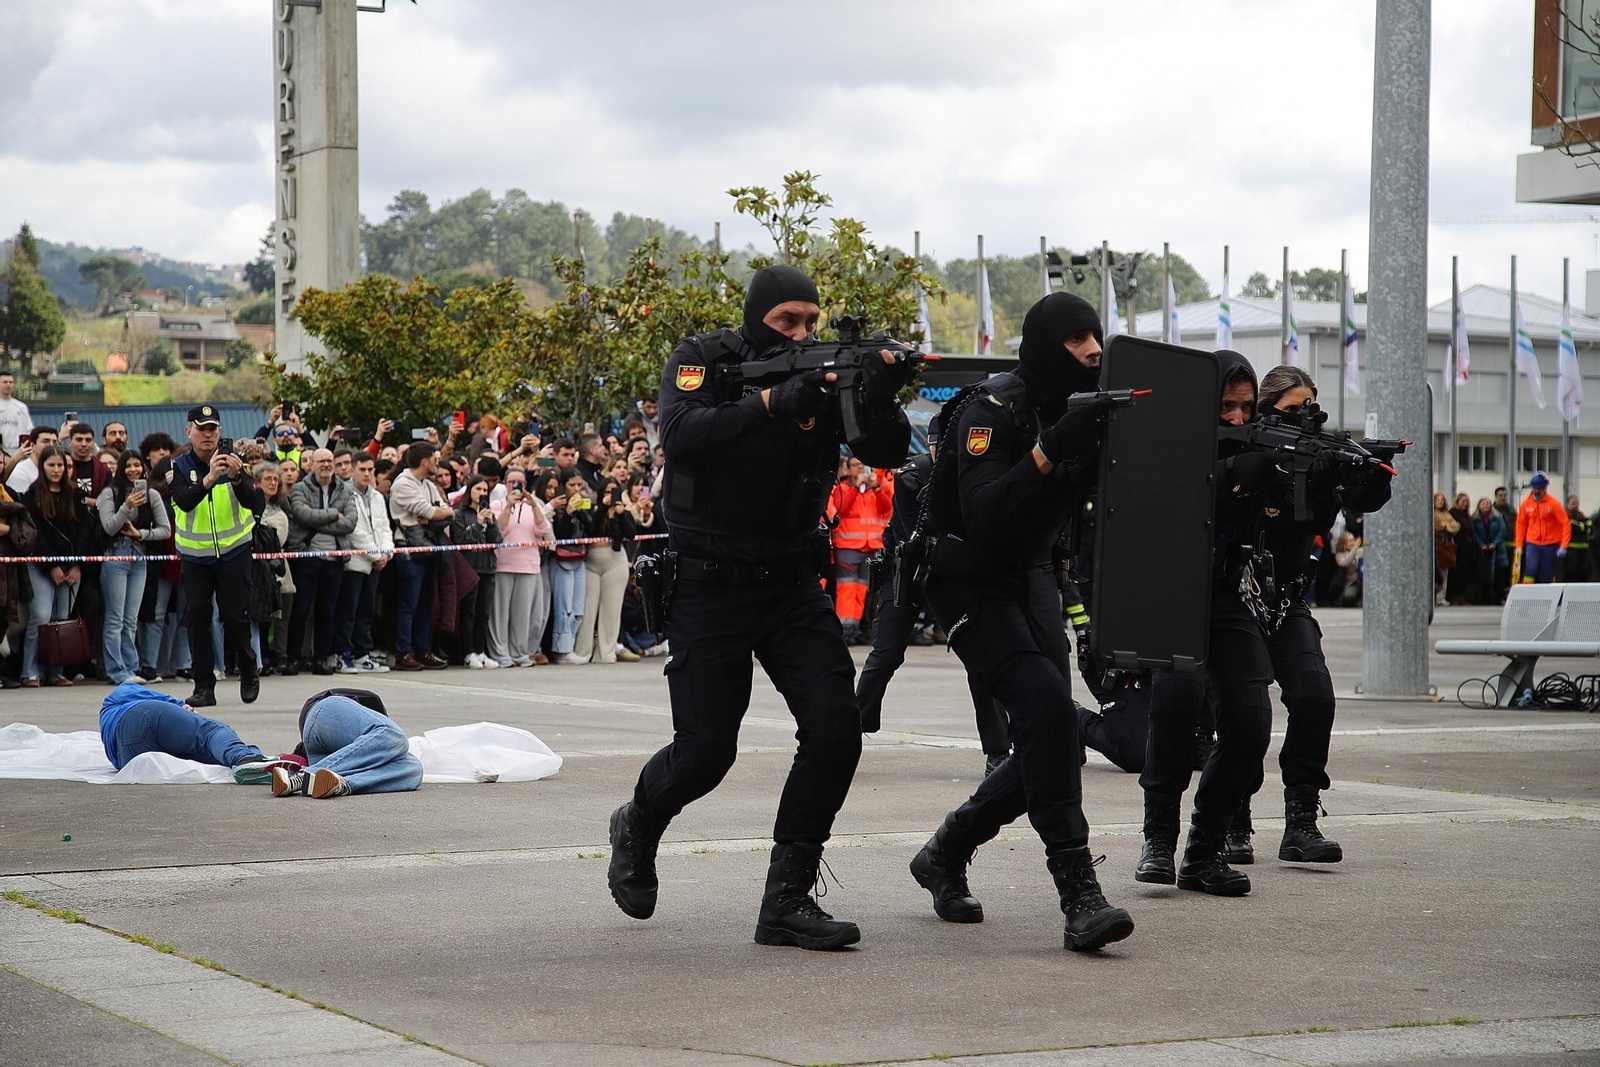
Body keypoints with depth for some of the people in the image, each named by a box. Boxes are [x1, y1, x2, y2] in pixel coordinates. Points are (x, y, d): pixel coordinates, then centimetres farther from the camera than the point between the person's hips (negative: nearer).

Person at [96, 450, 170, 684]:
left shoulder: (152, 494, 7)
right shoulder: (109, 494, -3)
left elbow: (165, 530, 6)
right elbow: (109, 527, -11)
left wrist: (140, 533, -7)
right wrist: (127, 507, -22)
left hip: (139, 559, 4)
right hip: (115, 557, -4)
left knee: (131, 620, 8)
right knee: (116, 618, -4)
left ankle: (131, 668, 11)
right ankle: (117, 670, -4)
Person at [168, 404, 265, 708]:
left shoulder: (234, 461, -8)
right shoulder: (179, 467, -8)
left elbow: (257, 505, -19)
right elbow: (184, 502, -27)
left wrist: (237, 478, -38)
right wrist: (209, 478, -43)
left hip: (234, 551, -1)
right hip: (194, 555, 1)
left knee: (235, 615, -4)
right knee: (198, 616, -4)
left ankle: (249, 671, 20)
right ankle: (204, 686, 3)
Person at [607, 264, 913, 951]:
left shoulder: (821, 374, 2)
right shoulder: (702, 361, -7)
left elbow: (887, 454, -4)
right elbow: (680, 435, -26)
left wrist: (882, 397, -25)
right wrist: (772, 402, -36)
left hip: (793, 584, 4)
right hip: (710, 589, -4)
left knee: (836, 729, -11)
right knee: (707, 749, -3)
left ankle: (787, 902, -2)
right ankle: (637, 830, 31)